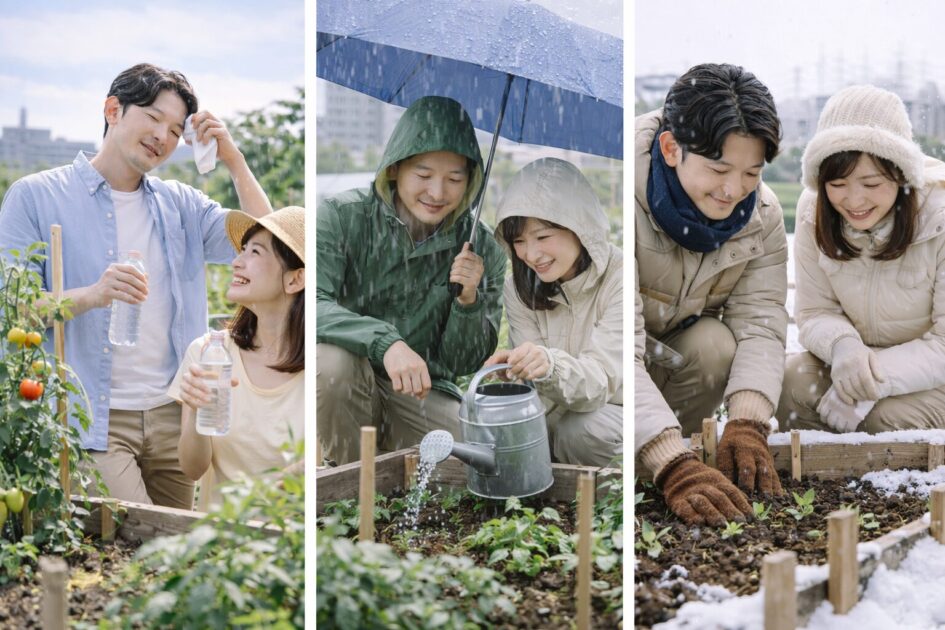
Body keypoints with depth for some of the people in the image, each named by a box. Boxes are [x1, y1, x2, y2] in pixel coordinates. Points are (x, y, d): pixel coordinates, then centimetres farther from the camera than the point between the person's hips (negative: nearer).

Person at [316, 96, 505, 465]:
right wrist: (385, 342, -42)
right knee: (332, 358, -36)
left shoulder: (481, 250, -3)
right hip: (343, 388, -2)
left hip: (422, 393, 3)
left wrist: (468, 301, -19)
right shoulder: (341, 217, -11)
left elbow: (462, 364, 1)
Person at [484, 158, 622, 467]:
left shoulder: (619, 278, -20)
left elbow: (602, 380, -27)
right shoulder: (519, 288, -5)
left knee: (584, 431, -33)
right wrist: (516, 367, -36)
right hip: (565, 410, 4)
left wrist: (551, 365, -49)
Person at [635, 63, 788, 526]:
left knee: (717, 346, -28)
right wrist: (674, 465, -49)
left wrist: (746, 426, -38)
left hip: (672, 347, 5)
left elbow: (760, 325, -19)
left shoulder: (762, 214, -14)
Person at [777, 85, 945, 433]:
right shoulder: (814, 211, -11)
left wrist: (876, 380, -33)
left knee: (888, 417, -32)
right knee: (792, 383, -26)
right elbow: (814, 313, -6)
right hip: (859, 359, 3)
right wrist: (842, 344, -30)